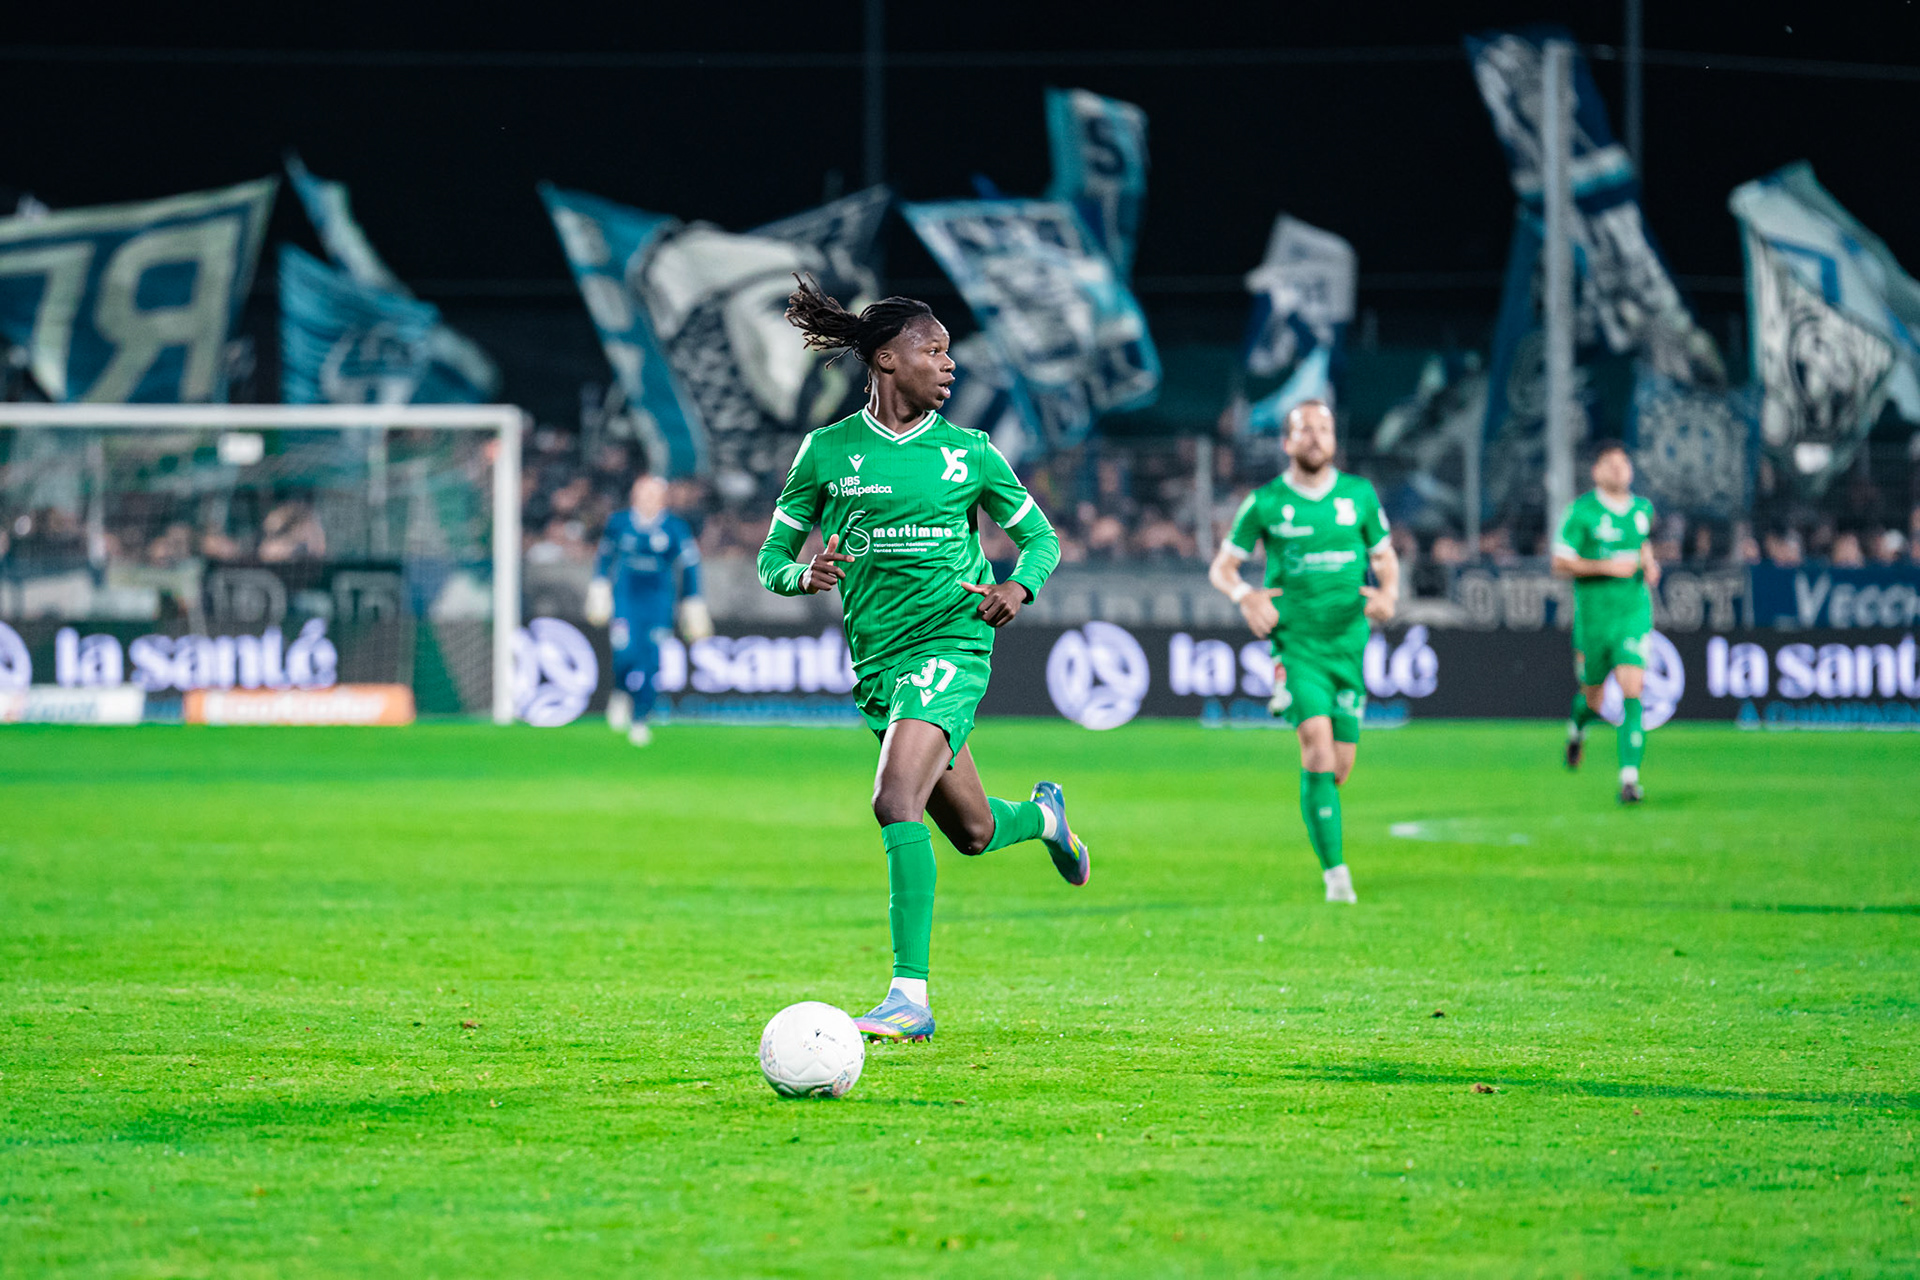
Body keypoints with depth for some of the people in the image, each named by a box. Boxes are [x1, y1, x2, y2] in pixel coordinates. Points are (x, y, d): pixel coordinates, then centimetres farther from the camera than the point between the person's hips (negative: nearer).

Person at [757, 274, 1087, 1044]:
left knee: (897, 801, -24)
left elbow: (1039, 534, 15)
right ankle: (1043, 815, 49)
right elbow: (772, 561, 7)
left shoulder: (968, 453, 4)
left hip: (951, 643, -3)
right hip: (877, 662, 3)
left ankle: (910, 996, -24)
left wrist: (1021, 587, -7)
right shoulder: (827, 452, 3)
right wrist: (804, 575, -17)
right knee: (971, 832, 12)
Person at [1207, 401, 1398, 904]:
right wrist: (1246, 596, -16)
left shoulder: (1360, 495, 7)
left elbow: (1385, 556, 17)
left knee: (1341, 763, 4)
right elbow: (1221, 568, 6)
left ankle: (1315, 809, 39)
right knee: (1318, 744, -21)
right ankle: (1334, 871, -20)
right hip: (1295, 640, -3)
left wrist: (1388, 594, -6)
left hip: (1348, 641, 3)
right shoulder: (1265, 503, 0)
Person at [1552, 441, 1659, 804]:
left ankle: (1629, 778, -18)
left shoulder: (1643, 508, 6)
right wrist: (1607, 566, -20)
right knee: (1593, 699, 12)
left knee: (1632, 691, -16)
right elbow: (1560, 563, -10)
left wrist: (1650, 565, 5)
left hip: (1634, 614, 2)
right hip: (1593, 616, -2)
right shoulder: (1582, 511, -9)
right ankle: (1577, 728, 51)